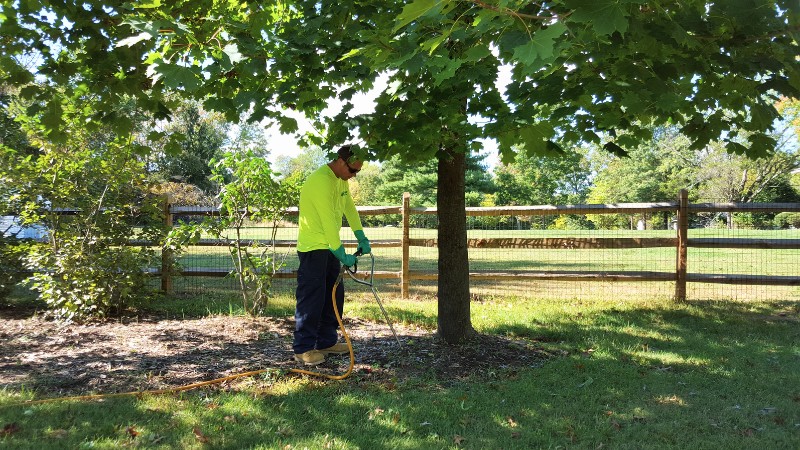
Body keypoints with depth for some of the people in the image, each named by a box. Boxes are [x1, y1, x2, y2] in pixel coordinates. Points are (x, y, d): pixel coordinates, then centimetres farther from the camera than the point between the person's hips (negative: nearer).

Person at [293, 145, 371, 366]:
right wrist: (341, 254, -23)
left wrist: (362, 238, 8)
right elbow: (328, 221, -26)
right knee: (311, 298, -7)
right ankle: (303, 348, 0)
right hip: (313, 248, -10)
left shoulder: (341, 180, 9)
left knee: (334, 295, 13)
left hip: (330, 247, 10)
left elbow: (350, 208, 15)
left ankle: (327, 341, 22)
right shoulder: (321, 181, -23)